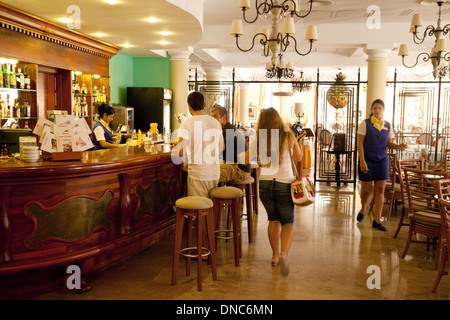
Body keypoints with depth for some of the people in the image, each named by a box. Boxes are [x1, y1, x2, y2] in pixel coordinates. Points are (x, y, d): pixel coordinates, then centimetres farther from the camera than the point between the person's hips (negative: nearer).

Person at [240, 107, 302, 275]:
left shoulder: (258, 140, -3)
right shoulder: (289, 137, -4)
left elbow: (245, 159, 6)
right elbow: (298, 157, 10)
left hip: (265, 184, 2)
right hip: (284, 184, -2)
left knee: (273, 220, 19)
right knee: (287, 222, 9)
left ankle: (275, 255, 23)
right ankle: (284, 254, -13)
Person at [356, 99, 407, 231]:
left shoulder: (388, 126, 8)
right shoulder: (365, 124, -4)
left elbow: (389, 143, 13)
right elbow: (360, 143, -7)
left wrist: (399, 146, -9)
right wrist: (362, 161, -16)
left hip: (382, 160, 3)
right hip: (367, 160, -3)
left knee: (380, 189, 0)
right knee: (366, 189, 1)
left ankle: (377, 220, 7)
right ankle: (362, 210, 31)